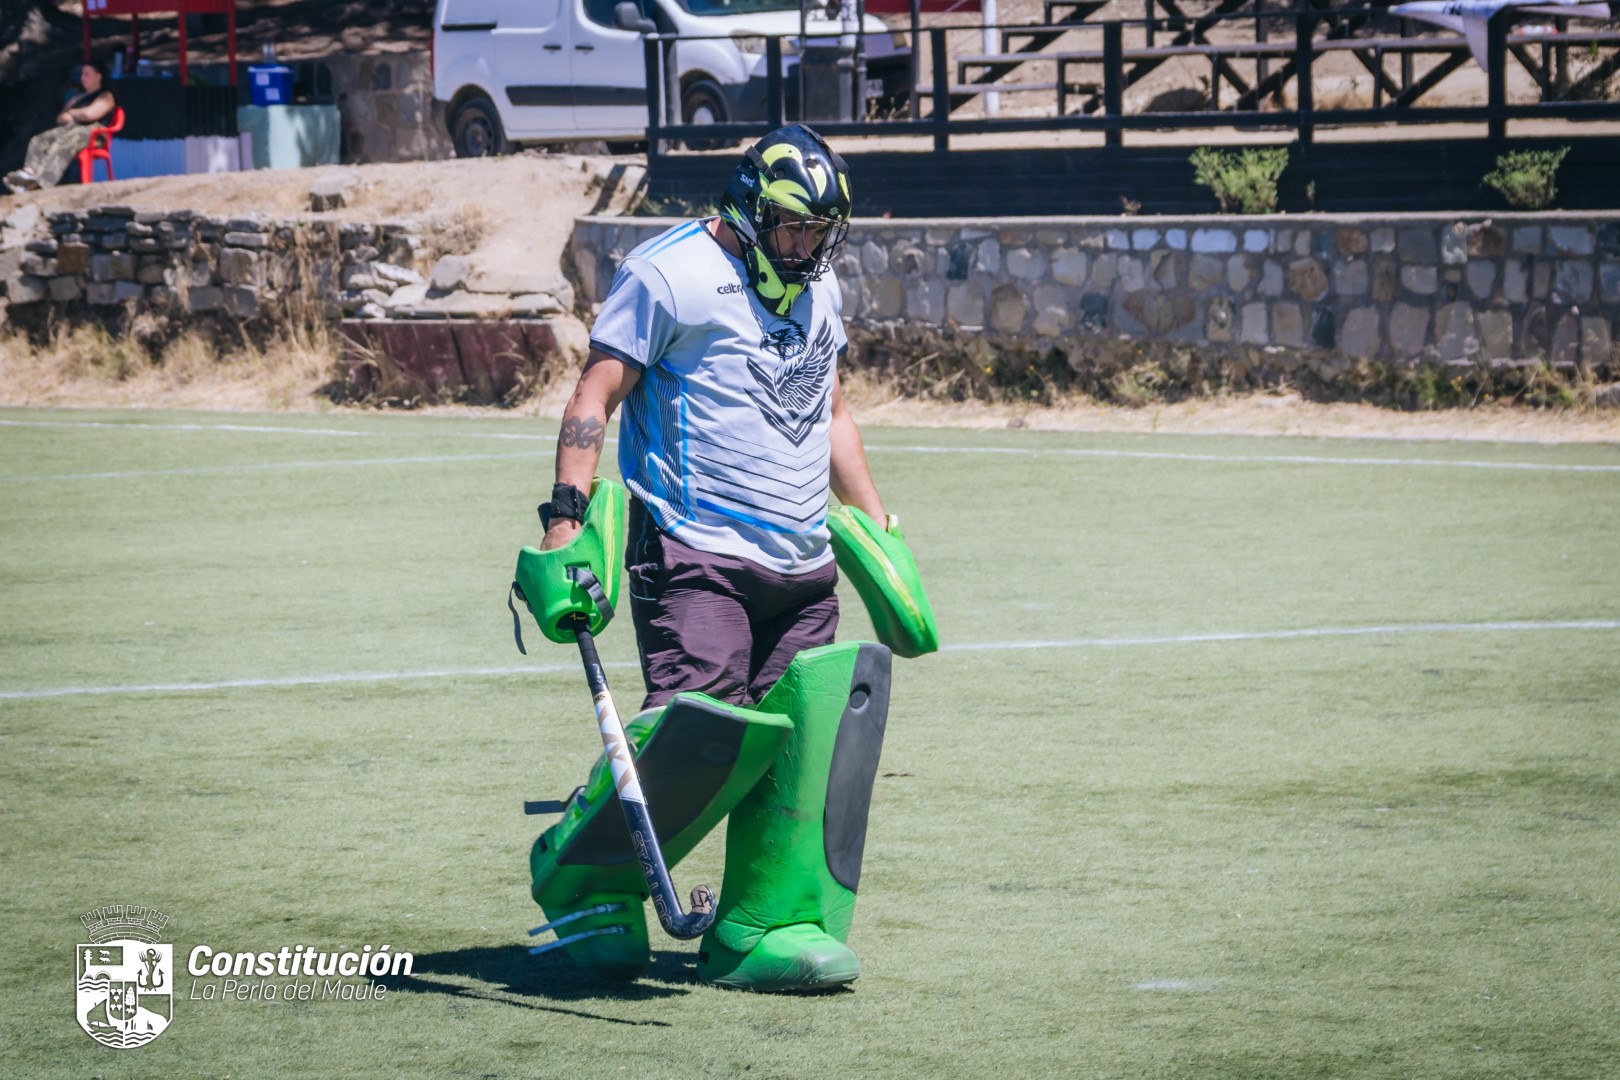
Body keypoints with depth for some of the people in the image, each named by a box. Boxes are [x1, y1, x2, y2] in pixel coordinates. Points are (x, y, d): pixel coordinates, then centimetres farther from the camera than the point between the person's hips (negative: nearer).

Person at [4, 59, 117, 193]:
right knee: (38, 140, -20)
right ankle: (30, 172, -47)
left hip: (90, 133, -8)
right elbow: (60, 118, 27)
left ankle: (38, 181, -59)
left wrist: (70, 114, 7)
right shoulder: (80, 98, 32)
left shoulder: (105, 96, 7)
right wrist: (66, 117, 1)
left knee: (63, 142, -39)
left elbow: (90, 114, -10)